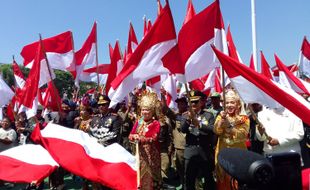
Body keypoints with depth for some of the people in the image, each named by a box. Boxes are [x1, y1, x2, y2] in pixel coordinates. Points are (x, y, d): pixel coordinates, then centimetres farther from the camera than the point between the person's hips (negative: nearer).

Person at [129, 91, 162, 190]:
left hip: (151, 153, -4)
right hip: (140, 152, 4)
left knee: (150, 175, 3)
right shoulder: (138, 122, 7)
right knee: (139, 173, 11)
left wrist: (141, 138, -30)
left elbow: (153, 138, -18)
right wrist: (134, 137, -19)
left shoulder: (156, 123, -8)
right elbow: (130, 135, 3)